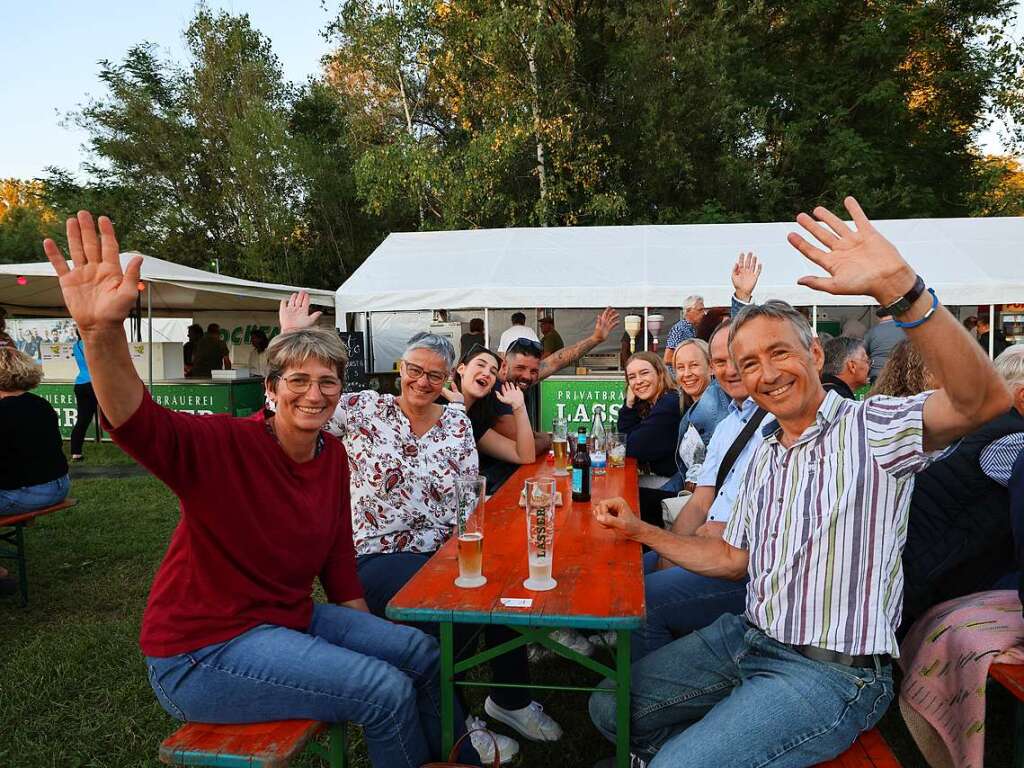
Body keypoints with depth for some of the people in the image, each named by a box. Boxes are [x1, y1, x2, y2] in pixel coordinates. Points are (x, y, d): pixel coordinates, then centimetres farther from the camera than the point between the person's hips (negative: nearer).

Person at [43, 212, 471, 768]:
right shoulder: (231, 444, -21)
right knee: (387, 691, -17)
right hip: (202, 650, -7)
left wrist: (367, 632, 10)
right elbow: (142, 427, -41)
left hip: (288, 618, 7)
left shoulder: (333, 457, 0)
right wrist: (102, 332, -58)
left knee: (420, 653, 7)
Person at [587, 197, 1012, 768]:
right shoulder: (765, 457, 12)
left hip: (832, 672, -7)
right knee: (612, 709, 6)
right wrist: (639, 530, 10)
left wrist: (899, 287, -46)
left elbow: (985, 400, -33)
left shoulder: (869, 427, -12)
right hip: (748, 637, 8)